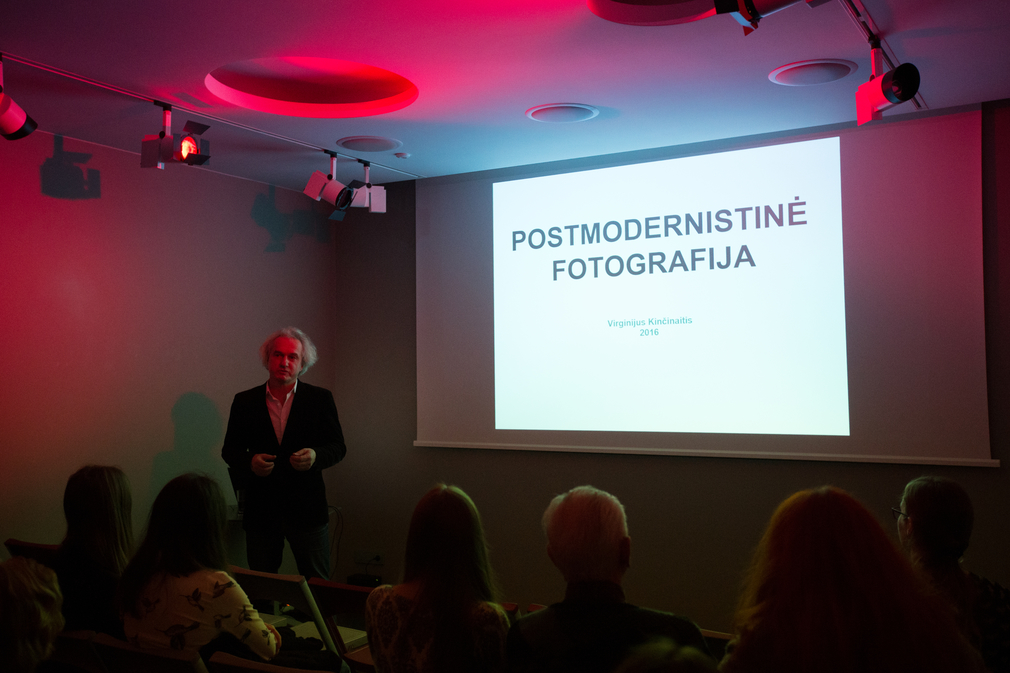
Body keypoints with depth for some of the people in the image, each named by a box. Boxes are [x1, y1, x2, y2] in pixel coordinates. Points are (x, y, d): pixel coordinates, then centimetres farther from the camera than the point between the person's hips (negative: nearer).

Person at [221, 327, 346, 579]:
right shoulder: (245, 402, 5)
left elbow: (338, 446, 3)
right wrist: (250, 462, -14)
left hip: (307, 510, -1)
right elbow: (230, 449, 8)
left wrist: (316, 456, -19)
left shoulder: (320, 398, 2)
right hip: (260, 510, 1)